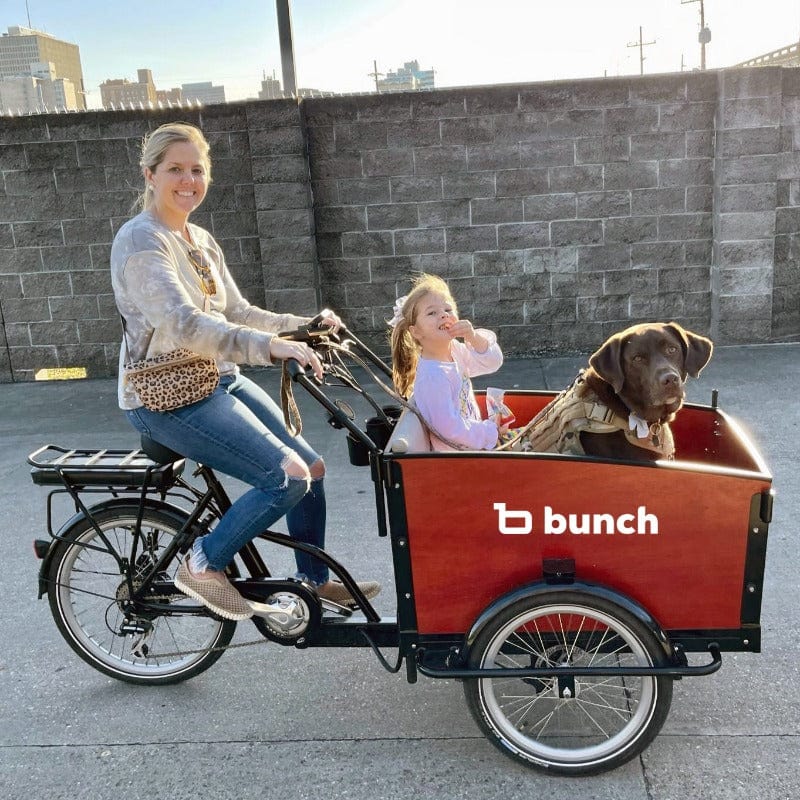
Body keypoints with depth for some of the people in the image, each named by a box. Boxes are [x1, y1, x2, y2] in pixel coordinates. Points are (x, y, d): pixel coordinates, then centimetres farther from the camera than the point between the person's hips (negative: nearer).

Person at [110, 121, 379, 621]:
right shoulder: (141, 240, -17)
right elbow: (184, 324, -32)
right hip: (167, 399, -9)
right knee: (288, 478, -19)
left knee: (312, 467, 7)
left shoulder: (202, 240, 12)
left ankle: (316, 580, 26)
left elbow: (236, 313, 14)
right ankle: (204, 565, 2)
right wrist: (271, 346, -42)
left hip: (219, 381, 9)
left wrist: (304, 325, 3)